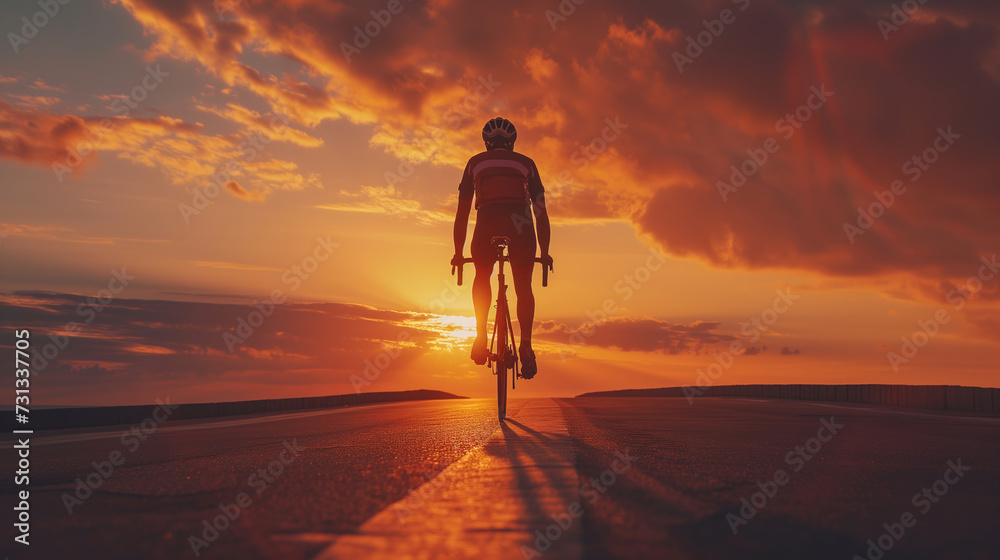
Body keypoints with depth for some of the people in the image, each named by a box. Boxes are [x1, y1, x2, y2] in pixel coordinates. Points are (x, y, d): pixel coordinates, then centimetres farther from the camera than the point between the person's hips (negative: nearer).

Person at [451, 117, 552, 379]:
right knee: (523, 288, 17)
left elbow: (462, 214, 25)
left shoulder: (475, 163, 25)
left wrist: (458, 252, 31)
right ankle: (525, 343, -3)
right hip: (521, 224, 0)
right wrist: (544, 252, 33)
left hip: (487, 221, 0)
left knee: (482, 278, 27)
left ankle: (481, 337, 13)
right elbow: (541, 213, 26)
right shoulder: (526, 163, 26)